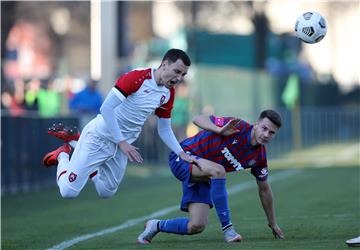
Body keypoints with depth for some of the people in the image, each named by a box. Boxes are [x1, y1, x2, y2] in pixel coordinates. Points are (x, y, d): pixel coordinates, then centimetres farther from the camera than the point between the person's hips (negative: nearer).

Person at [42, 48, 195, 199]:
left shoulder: (168, 94, 2)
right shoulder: (136, 78, -21)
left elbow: (164, 130, 12)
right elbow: (106, 108, -23)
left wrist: (181, 153, -2)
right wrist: (122, 142, -25)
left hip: (121, 145, 7)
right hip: (99, 136, -7)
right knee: (69, 191, -11)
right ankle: (63, 156, 21)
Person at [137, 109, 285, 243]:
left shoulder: (260, 157, -3)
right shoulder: (239, 127, -22)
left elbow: (264, 189, 11)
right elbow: (198, 119, -19)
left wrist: (273, 224, 15)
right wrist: (220, 130, -39)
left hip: (202, 177, 7)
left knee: (196, 226, -9)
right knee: (218, 170, -37)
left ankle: (157, 226, 19)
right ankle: (227, 228, -30)